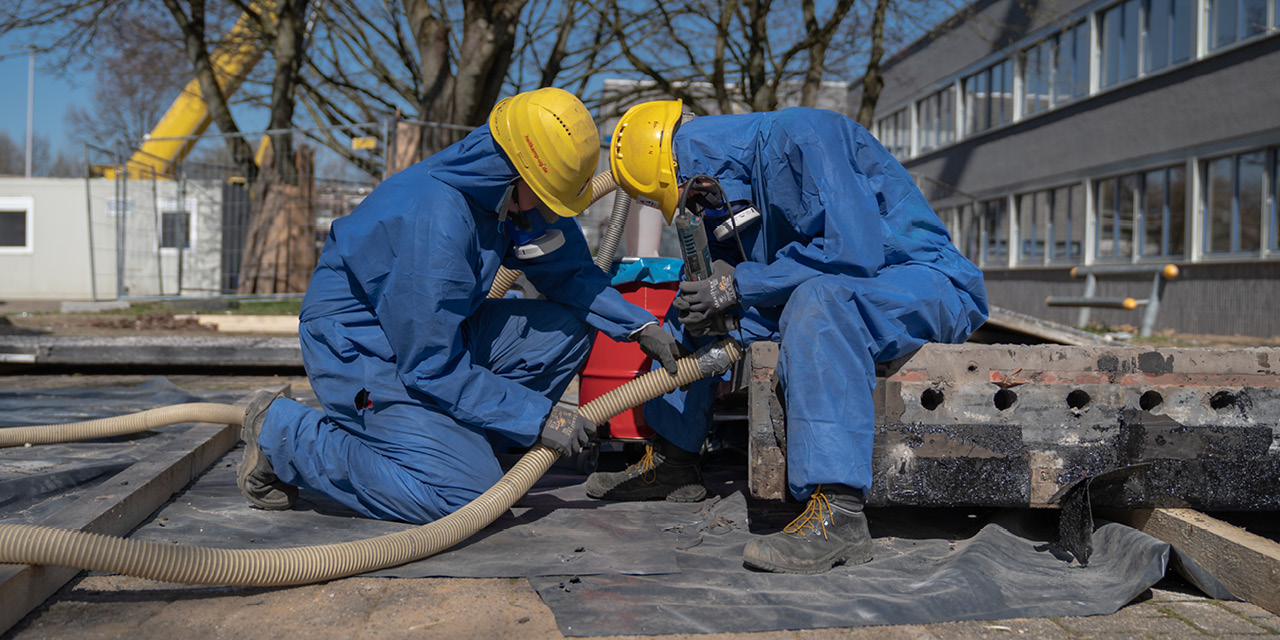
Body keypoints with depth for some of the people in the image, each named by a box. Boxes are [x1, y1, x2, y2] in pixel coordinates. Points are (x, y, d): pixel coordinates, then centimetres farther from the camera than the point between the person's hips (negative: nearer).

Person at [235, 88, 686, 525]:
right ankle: (282, 433, -7)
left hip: (435, 330, 9)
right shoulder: (435, 225, -33)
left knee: (567, 331, -4)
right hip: (355, 342, -9)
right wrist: (537, 419, -23)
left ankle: (458, 441, 2)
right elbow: (432, 368, -27)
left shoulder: (507, 191, -7)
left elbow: (568, 271, 10)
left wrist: (639, 325, -1)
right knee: (464, 490, -22)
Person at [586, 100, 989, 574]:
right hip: (835, 292, 9)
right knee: (697, 302, 9)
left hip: (923, 279, -9)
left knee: (818, 296, -40)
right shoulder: (728, 192, 8)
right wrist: (711, 309, -14)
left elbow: (854, 249, -30)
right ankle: (671, 463, 15)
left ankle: (838, 513, -44)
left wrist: (739, 285, -23)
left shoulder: (802, 136, -21)